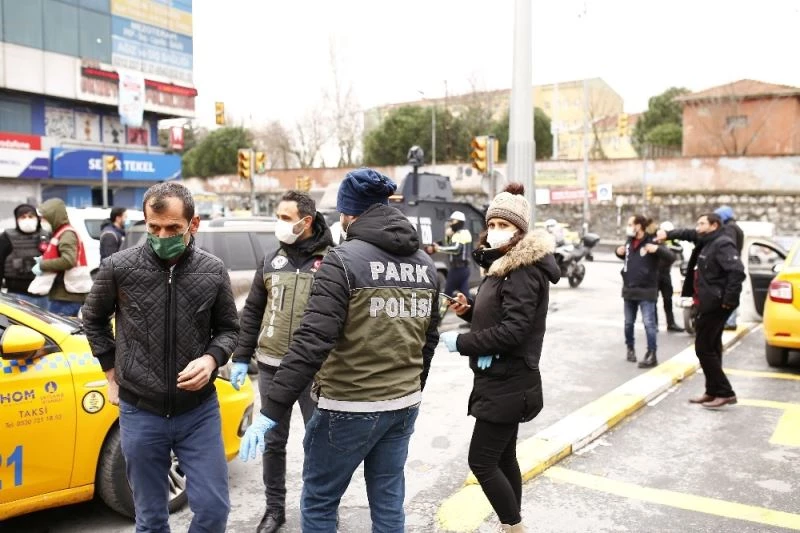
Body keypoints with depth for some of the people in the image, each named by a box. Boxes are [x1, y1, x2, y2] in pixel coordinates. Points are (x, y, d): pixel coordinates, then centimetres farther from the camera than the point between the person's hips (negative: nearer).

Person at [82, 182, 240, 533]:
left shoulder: (213, 271, -5)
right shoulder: (119, 268, -8)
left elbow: (228, 329, 7)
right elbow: (93, 320, 10)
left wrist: (211, 358, -13)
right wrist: (112, 373, 8)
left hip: (200, 411, 1)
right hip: (140, 413, 0)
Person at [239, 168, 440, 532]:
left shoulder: (345, 259, -14)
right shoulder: (424, 263, 7)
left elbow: (312, 340, -22)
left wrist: (271, 411, -20)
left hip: (350, 408, -7)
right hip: (404, 405, 7)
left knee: (318, 503, 11)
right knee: (389, 502, 17)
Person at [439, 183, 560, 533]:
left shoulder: (524, 270, -18)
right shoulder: (505, 265, 12)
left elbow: (512, 330, -25)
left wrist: (460, 342, -19)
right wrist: (469, 311, 1)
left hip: (508, 383, -10)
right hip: (504, 380, 10)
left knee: (481, 461, -4)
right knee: (502, 458, 17)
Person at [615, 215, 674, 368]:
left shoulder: (651, 241, -12)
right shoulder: (629, 242, 9)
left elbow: (671, 257, -19)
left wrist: (657, 249, -35)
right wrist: (619, 252, 7)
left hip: (646, 291, -7)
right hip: (629, 289, 7)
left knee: (649, 323, -7)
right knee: (628, 323, 15)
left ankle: (652, 355, -2)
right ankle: (630, 348, 32)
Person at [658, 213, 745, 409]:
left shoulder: (723, 244, -17)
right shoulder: (708, 241, 12)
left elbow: (737, 272, -28)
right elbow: (690, 234, 32)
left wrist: (729, 299, -26)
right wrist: (669, 234, 26)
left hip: (716, 305, -10)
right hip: (709, 304, 10)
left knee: (704, 348, -7)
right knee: (711, 348, 14)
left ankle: (724, 392, -1)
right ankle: (713, 391, 23)